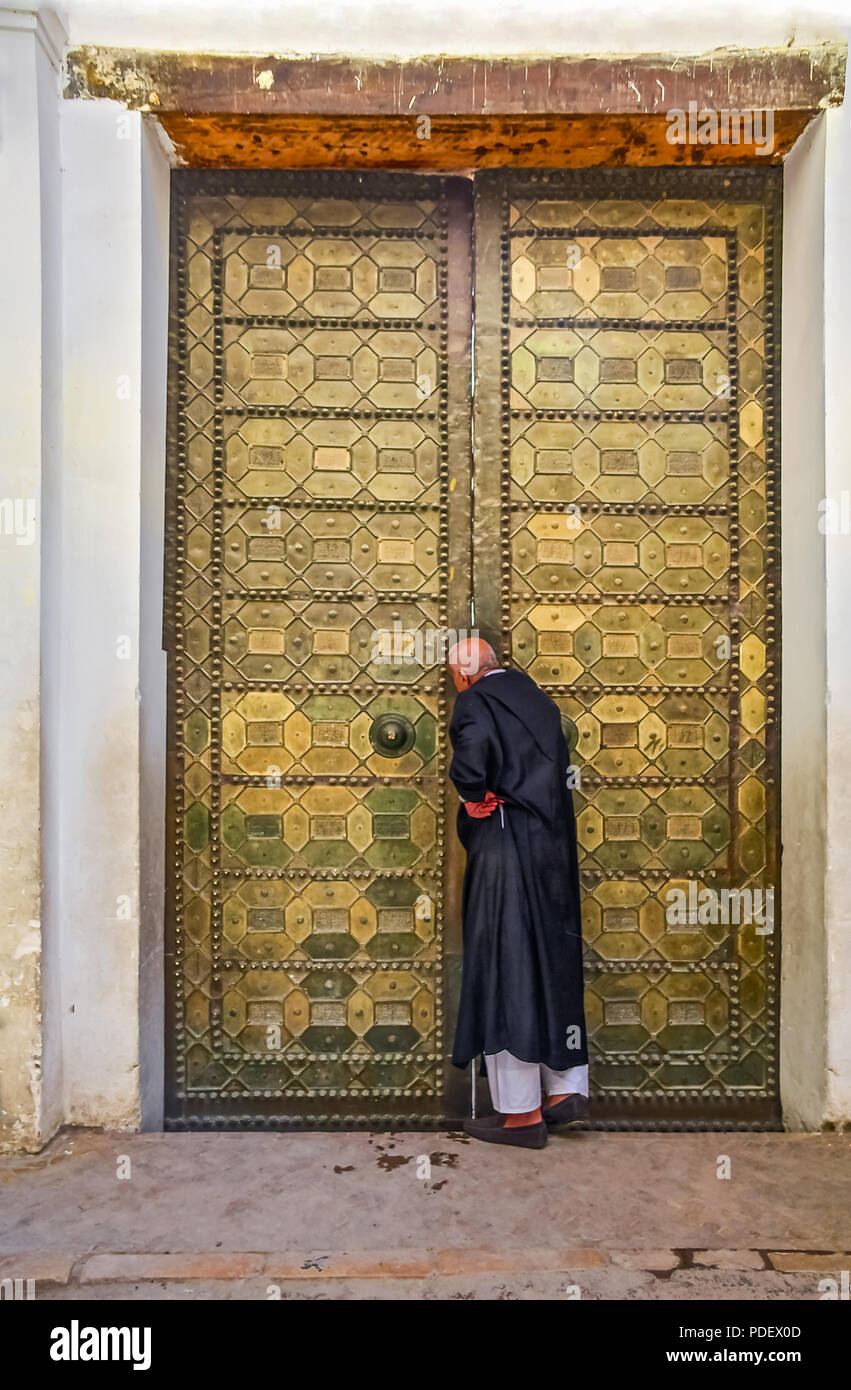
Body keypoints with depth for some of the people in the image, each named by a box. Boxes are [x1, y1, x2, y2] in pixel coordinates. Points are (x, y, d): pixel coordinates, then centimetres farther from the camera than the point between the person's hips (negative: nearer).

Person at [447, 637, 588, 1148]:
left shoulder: (476, 701, -9)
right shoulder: (537, 696, 13)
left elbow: (469, 762, -28)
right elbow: (561, 768, 14)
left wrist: (476, 799, -10)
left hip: (506, 851, -7)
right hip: (557, 847, 7)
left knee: (506, 971, 2)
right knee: (555, 963, 15)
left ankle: (521, 1113, 10)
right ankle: (568, 1091, 23)